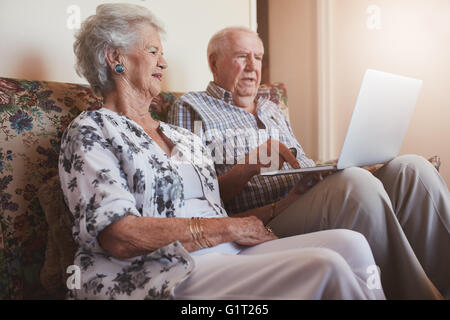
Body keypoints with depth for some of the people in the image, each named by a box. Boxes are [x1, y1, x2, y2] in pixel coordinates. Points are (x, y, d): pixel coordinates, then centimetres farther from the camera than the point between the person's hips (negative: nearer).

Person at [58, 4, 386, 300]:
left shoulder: (184, 136, 22)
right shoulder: (90, 130, 0)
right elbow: (119, 238, -15)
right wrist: (227, 228, -12)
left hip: (226, 254, 7)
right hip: (156, 273, -7)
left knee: (350, 243, -13)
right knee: (324, 267, -24)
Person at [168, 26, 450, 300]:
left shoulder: (272, 109, 29)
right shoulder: (191, 108, 7)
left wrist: (331, 167, 3)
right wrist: (248, 167, -18)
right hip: (265, 225, -7)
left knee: (412, 168, -14)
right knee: (356, 182, -34)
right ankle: (420, 293, -23)